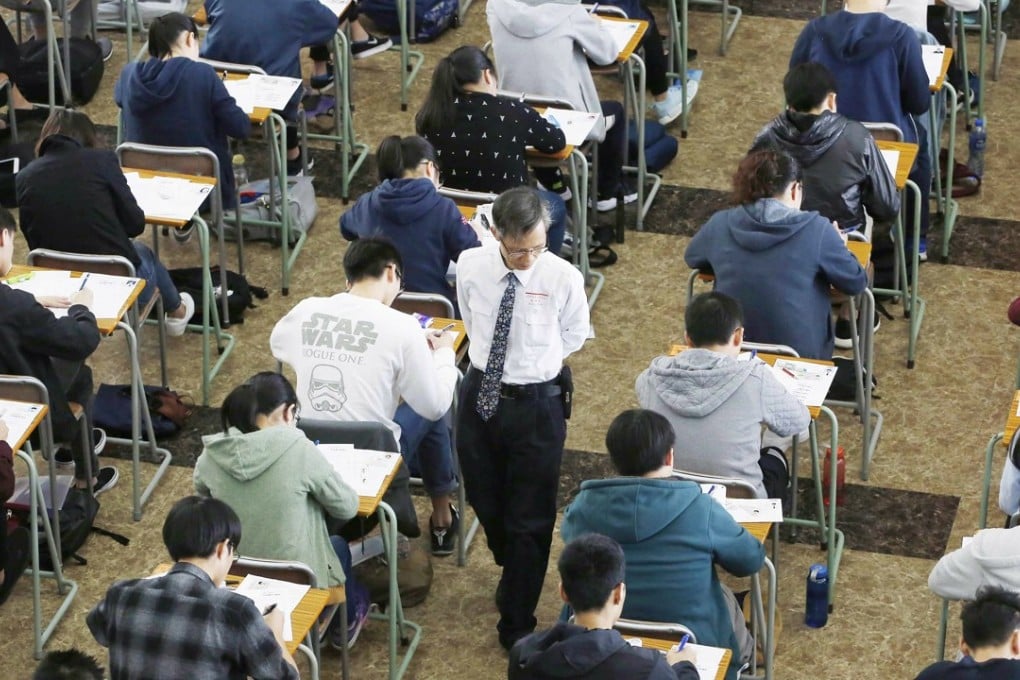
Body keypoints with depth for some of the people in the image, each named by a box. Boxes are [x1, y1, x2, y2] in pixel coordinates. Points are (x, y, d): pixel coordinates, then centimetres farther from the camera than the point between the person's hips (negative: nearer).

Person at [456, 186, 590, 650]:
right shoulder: (471, 268, -11)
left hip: (537, 403, -3)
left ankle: (517, 625, 21)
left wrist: (534, 363, 7)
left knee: (530, 519, 5)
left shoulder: (563, 279, -18)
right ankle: (515, 574, 51)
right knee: (484, 502, 20)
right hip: (481, 396, 3)